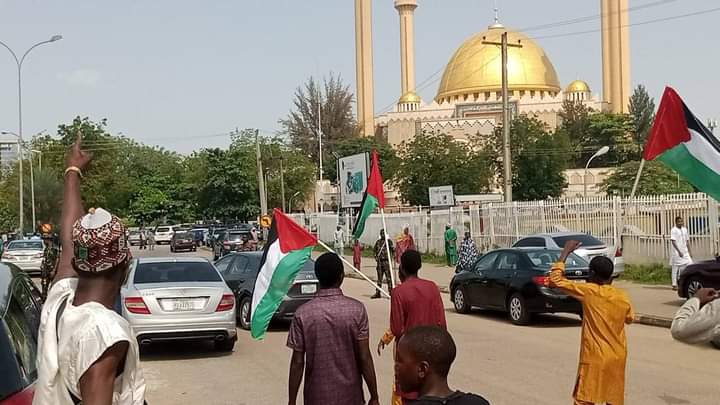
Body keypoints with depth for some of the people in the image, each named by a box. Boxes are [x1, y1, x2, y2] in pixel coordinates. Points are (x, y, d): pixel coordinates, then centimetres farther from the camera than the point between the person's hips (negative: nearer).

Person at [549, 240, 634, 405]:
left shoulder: (589, 292, -13)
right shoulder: (623, 297, 0)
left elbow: (555, 280, -11)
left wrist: (566, 251, -3)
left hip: (594, 358, -5)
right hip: (617, 358, 5)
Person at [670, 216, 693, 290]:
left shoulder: (685, 229, 12)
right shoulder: (673, 230, -8)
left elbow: (687, 241, 16)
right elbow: (673, 241, -14)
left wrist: (689, 251, 12)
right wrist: (679, 251, -20)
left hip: (685, 252, 6)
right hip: (676, 252, -6)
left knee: (690, 264, -5)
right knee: (676, 268, -2)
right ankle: (674, 285, 4)